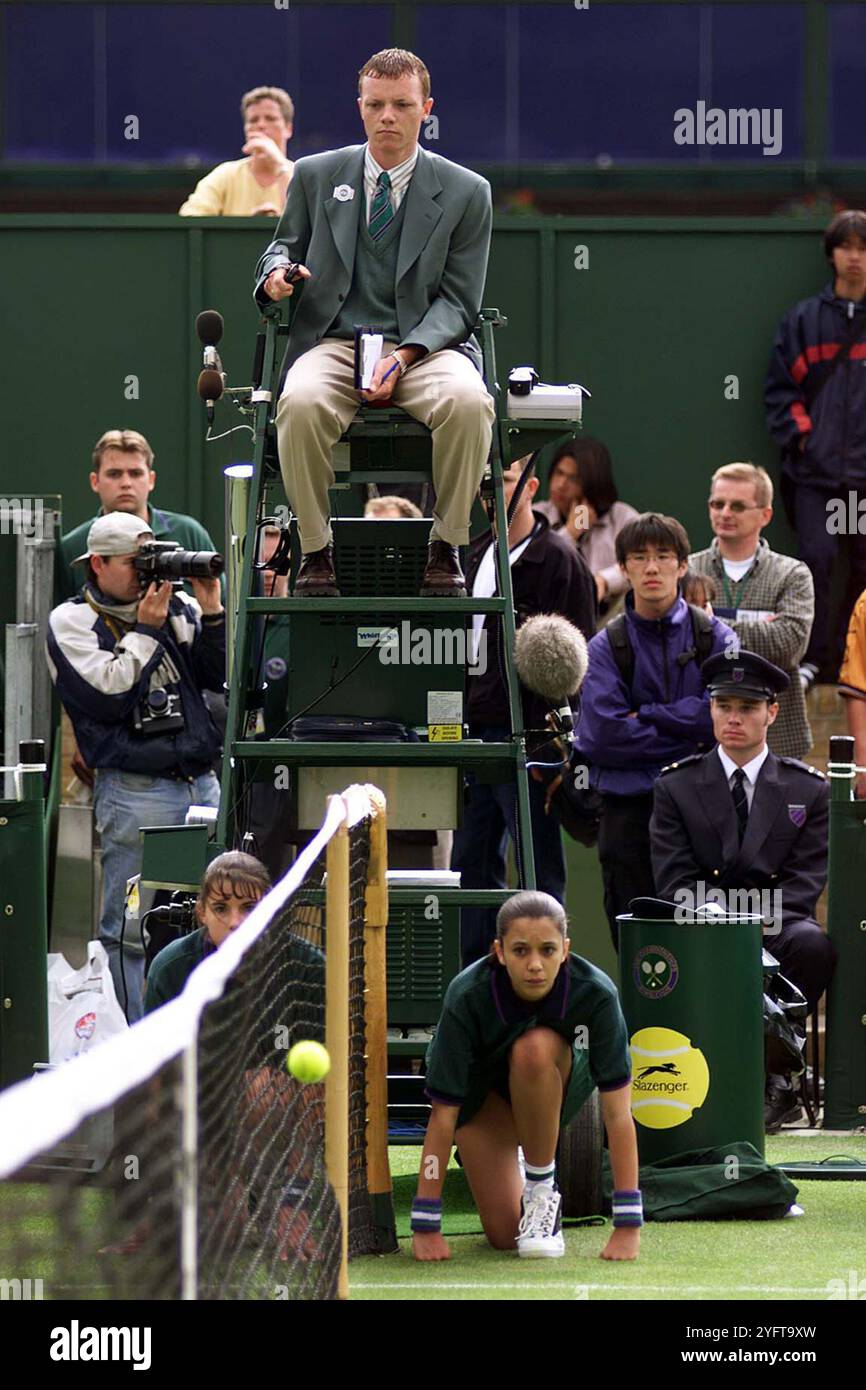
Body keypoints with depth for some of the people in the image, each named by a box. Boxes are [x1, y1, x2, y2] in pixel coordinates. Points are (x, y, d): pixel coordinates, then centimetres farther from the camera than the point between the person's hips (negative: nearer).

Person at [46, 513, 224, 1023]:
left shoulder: (175, 606, 14)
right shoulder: (71, 622, 1)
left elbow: (217, 675, 8)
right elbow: (109, 695, -11)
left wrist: (211, 610, -3)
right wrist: (145, 629, -8)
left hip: (202, 784, 5)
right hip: (135, 793, -5)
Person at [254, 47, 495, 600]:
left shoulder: (465, 192, 6)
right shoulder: (315, 176, 12)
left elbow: (458, 302, 3)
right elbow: (285, 246, 20)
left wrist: (404, 356, -14)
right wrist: (277, 272, -7)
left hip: (427, 345, -1)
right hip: (334, 343, 1)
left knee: (468, 402, -35)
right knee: (301, 403, -35)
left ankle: (444, 549, -18)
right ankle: (317, 551, -20)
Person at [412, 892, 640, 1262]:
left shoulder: (596, 994, -32)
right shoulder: (467, 998, -32)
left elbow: (617, 1112, -30)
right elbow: (442, 1116, -27)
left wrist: (628, 1224, -33)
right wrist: (425, 1225, -28)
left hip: (561, 1084, 0)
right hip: (482, 1091, 0)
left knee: (534, 1049, -36)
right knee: (504, 1236, -12)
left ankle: (542, 1188, -15)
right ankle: (512, 1179, 26)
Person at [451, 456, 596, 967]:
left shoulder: (559, 559, -9)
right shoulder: (478, 555, 15)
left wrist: (551, 747, -18)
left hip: (525, 735, -8)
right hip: (474, 731, 8)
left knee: (540, 867, -2)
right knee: (473, 861, 10)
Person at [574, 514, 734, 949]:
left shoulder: (716, 639, 6)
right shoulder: (606, 648, 4)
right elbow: (603, 735, -8)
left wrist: (644, 715, -8)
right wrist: (688, 740, -8)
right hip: (629, 811, 0)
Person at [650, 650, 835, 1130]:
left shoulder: (808, 789, 10)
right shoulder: (677, 785, 11)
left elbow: (804, 881, 1)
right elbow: (675, 880, 2)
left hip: (779, 925, 1)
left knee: (814, 945, -35)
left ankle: (773, 1066, -19)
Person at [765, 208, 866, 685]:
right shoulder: (804, 320, 9)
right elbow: (780, 387, 11)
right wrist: (799, 433, -3)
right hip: (816, 469, 0)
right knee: (817, 557, -9)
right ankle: (813, 659, -4)